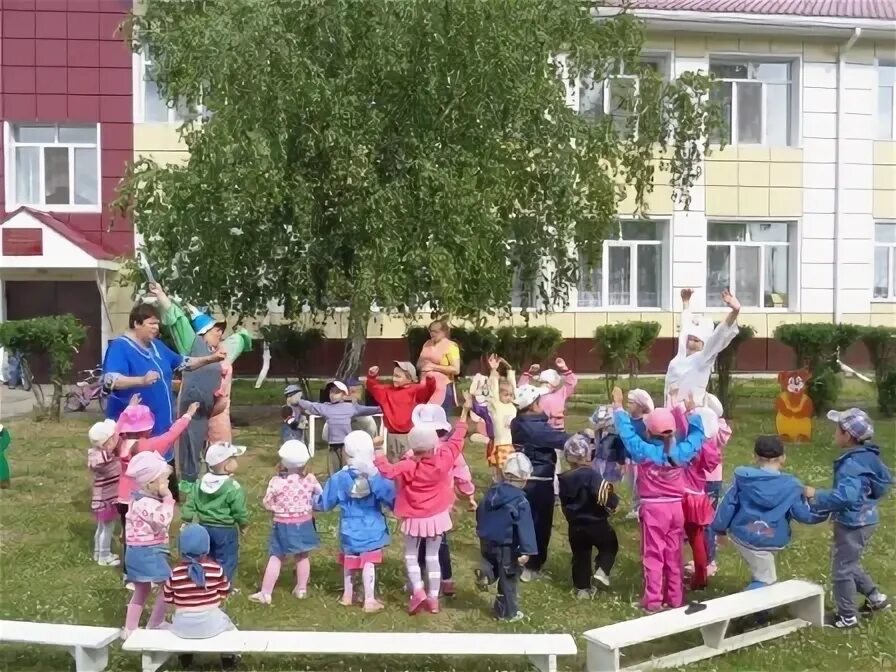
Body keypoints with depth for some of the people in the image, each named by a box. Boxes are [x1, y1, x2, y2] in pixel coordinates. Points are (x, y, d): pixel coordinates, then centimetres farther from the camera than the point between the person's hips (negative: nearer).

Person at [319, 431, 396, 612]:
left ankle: (347, 595, 33)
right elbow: (392, 500, -9)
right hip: (372, 529, -1)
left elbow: (325, 503, 1)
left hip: (350, 529, 1)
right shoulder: (378, 476, -13)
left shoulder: (339, 478, -10)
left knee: (349, 562, 18)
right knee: (368, 563, 4)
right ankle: (369, 600, 8)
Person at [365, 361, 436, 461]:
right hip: (393, 435, 5)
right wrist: (372, 377, -1)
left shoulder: (415, 390, -7)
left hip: (409, 435, -5)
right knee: (393, 463, 16)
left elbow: (428, 389, -21)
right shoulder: (388, 390, 11)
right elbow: (374, 388, 15)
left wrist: (430, 379, -40)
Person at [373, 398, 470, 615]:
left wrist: (378, 457, -20)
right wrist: (465, 412, 2)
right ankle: (434, 598, 15)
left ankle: (418, 591, -4)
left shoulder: (409, 466, -24)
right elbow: (456, 439, -6)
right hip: (437, 516, 3)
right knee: (433, 557, 12)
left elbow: (390, 472, -32)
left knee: (411, 555, 14)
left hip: (416, 518, -3)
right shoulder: (444, 458, -15)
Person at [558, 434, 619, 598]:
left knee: (580, 556, 15)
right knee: (610, 546, 19)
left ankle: (582, 589, 18)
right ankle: (601, 570, 1)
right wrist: (613, 501, -8)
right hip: (596, 524, -5)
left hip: (575, 526, 5)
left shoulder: (564, 479, 3)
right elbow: (604, 496, -27)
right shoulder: (590, 474, -19)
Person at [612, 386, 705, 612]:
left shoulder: (644, 451, -14)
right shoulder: (681, 452, -5)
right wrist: (693, 413, 23)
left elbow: (626, 432, -8)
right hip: (675, 507, 4)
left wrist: (618, 407, 2)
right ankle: (675, 598, 22)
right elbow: (696, 435, 11)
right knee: (674, 555, 13)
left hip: (653, 508, -3)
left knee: (653, 555, 3)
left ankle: (653, 600, 6)